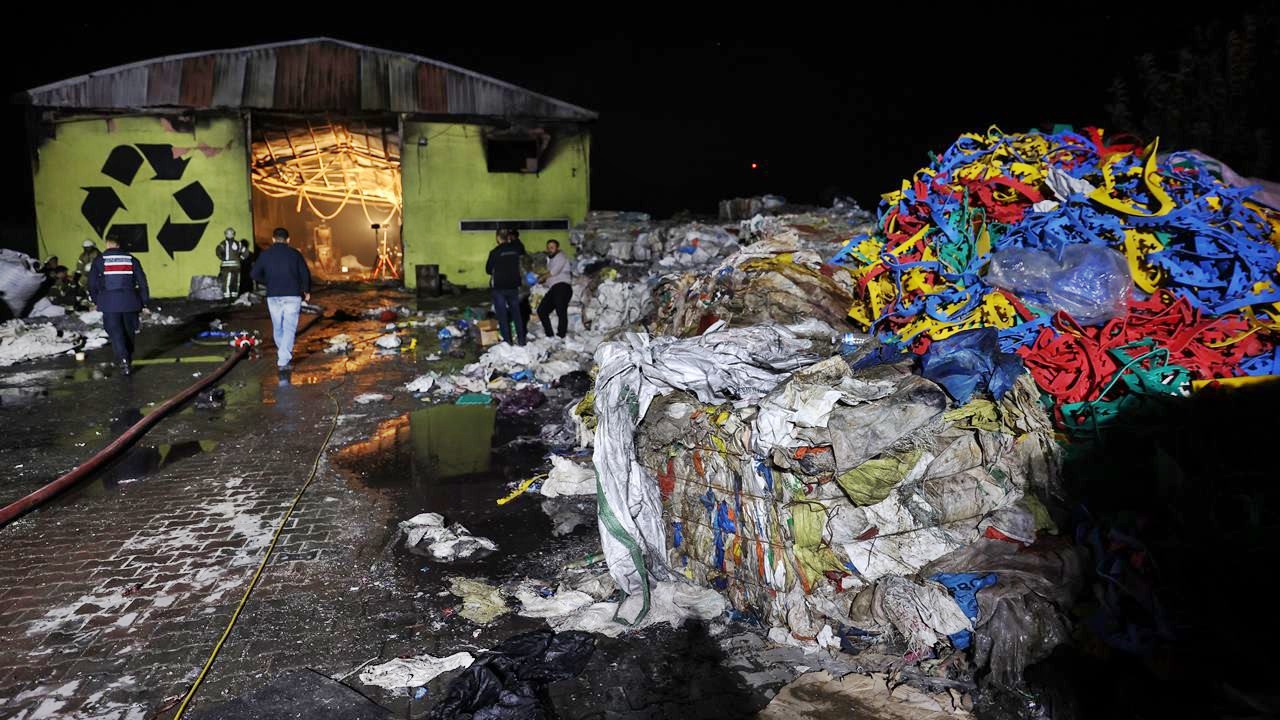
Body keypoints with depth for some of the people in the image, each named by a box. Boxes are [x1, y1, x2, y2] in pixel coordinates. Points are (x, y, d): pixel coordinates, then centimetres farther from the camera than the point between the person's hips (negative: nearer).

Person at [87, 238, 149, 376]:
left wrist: (96, 300, 17)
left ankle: (123, 359, -21)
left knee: (115, 331, -2)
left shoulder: (99, 260, 3)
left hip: (109, 302, -2)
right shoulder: (131, 259, 7)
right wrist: (144, 301, 8)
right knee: (129, 331, 14)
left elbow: (92, 283, 3)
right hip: (129, 301, 2)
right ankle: (128, 360, 23)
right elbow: (142, 281, 5)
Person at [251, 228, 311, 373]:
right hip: (292, 296, -2)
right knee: (289, 328, -3)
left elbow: (255, 275, 2)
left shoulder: (265, 254, 5)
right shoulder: (294, 254, 1)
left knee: (277, 327, 16)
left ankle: (283, 355, 30)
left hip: (273, 297, 2)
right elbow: (305, 274, -2)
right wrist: (306, 291, 13)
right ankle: (284, 361, -13)